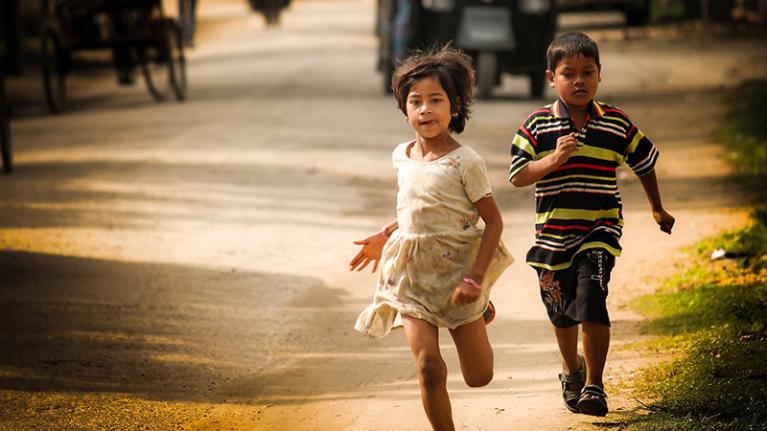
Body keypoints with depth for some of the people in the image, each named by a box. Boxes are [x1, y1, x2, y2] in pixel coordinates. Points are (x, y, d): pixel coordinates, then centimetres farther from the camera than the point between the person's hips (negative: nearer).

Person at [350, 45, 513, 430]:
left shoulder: (465, 162, -16)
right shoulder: (401, 156, 2)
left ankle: (480, 310, 40)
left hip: (456, 271, -3)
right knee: (428, 367, -12)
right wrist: (385, 236, 15)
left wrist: (475, 278, -17)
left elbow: (493, 221, -12)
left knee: (478, 377, 8)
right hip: (412, 276, 3)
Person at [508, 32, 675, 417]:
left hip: (600, 230, -2)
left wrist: (657, 209, 25)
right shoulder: (536, 125, -5)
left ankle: (594, 385, -9)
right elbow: (517, 176, -10)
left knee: (591, 303, -19)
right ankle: (571, 370, 44)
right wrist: (553, 160, -25)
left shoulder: (617, 124, -1)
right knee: (562, 312, 17)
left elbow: (644, 163, 15)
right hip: (553, 235, 2)